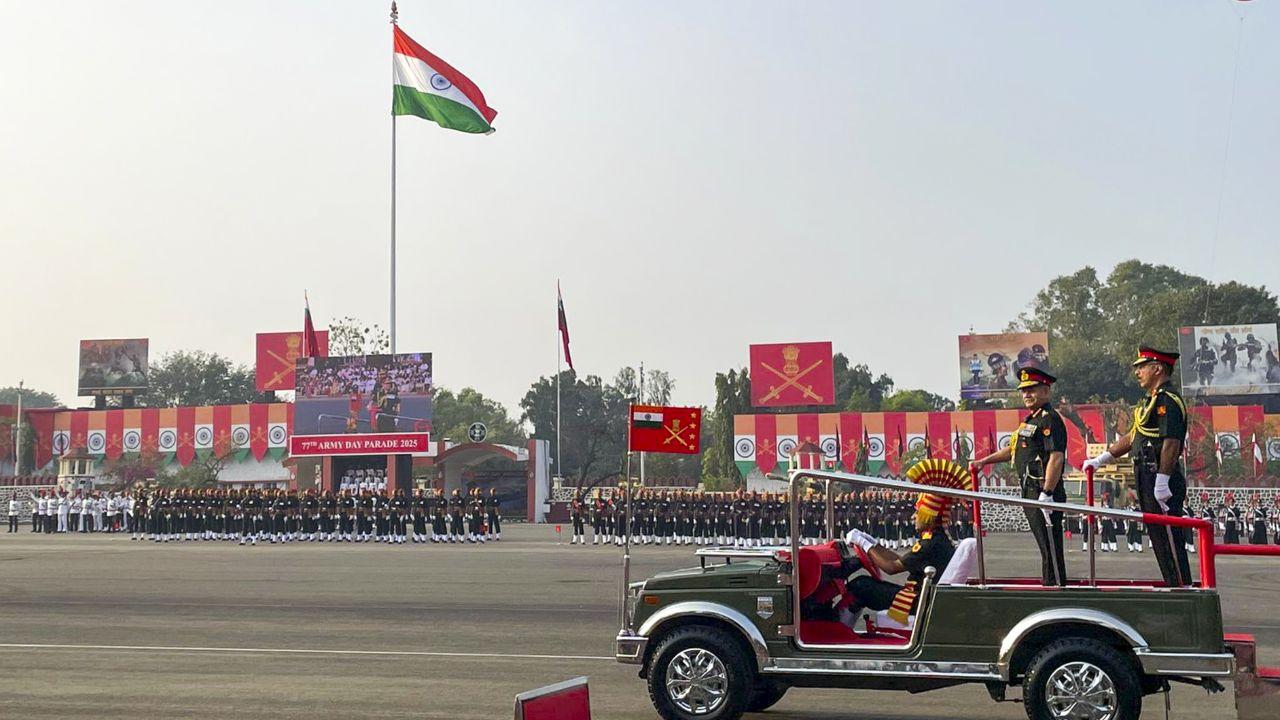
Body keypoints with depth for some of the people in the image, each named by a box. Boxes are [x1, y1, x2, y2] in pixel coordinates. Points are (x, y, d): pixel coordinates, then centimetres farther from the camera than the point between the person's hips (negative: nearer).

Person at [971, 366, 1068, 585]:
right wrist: (983, 461, 29)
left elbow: (1056, 458, -20)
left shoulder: (1050, 419, -11)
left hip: (1044, 493, -10)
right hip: (1031, 493, 10)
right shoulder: (1031, 420, 20)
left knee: (1051, 549, -8)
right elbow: (1014, 449, 31)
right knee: (1046, 547, 13)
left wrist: (1047, 493, -24)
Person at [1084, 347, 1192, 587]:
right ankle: (1174, 587, 16)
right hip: (1148, 480, 10)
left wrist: (1162, 482, -26)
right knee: (1159, 539, 12)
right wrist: (1100, 459, 26)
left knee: (1170, 539, -8)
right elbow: (1133, 437, 26)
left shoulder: (1168, 400, -13)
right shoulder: (1153, 400, 20)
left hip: (1162, 483, -10)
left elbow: (1171, 442, -23)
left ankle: (1183, 588, -5)